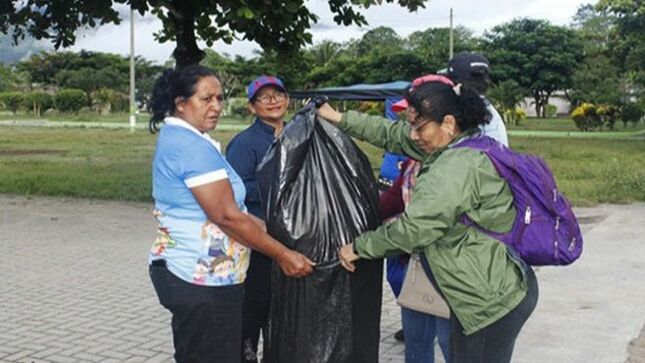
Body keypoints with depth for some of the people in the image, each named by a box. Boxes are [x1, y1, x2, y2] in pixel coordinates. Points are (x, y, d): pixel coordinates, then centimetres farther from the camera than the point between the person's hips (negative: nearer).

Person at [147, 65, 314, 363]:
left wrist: (266, 227, 17)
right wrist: (283, 255, -16)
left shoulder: (174, 137, 13)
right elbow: (227, 216, -22)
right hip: (203, 280, -11)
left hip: (189, 274, 11)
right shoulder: (193, 146, -19)